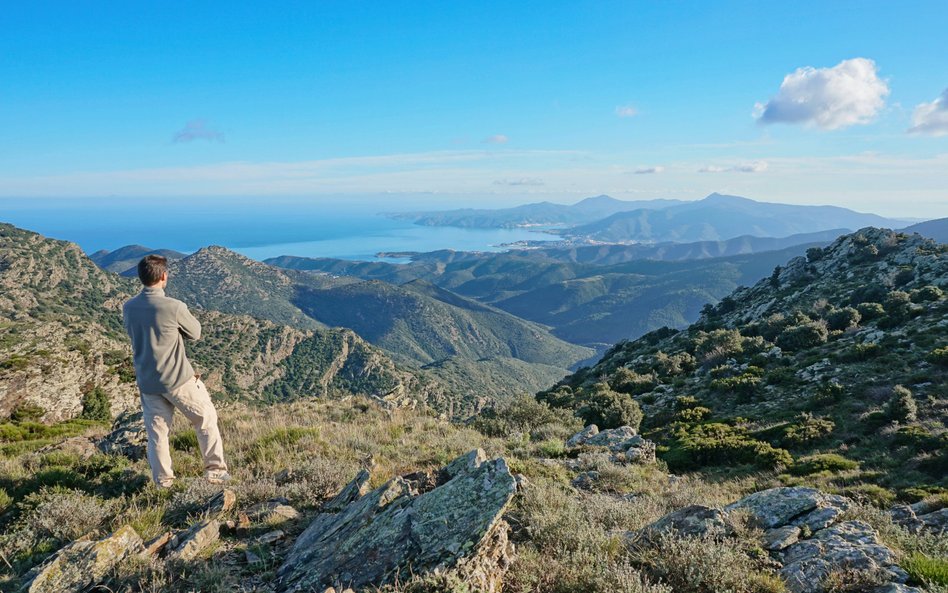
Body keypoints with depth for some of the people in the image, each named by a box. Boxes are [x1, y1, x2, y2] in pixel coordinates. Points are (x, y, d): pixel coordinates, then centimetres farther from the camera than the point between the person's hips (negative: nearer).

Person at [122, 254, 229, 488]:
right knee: (206, 419, 11)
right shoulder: (174, 307, -20)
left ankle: (163, 479, 22)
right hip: (177, 378, -5)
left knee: (157, 430, 14)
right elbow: (195, 333, -4)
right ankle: (215, 470, 15)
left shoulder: (128, 308, -2)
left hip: (147, 381, 5)